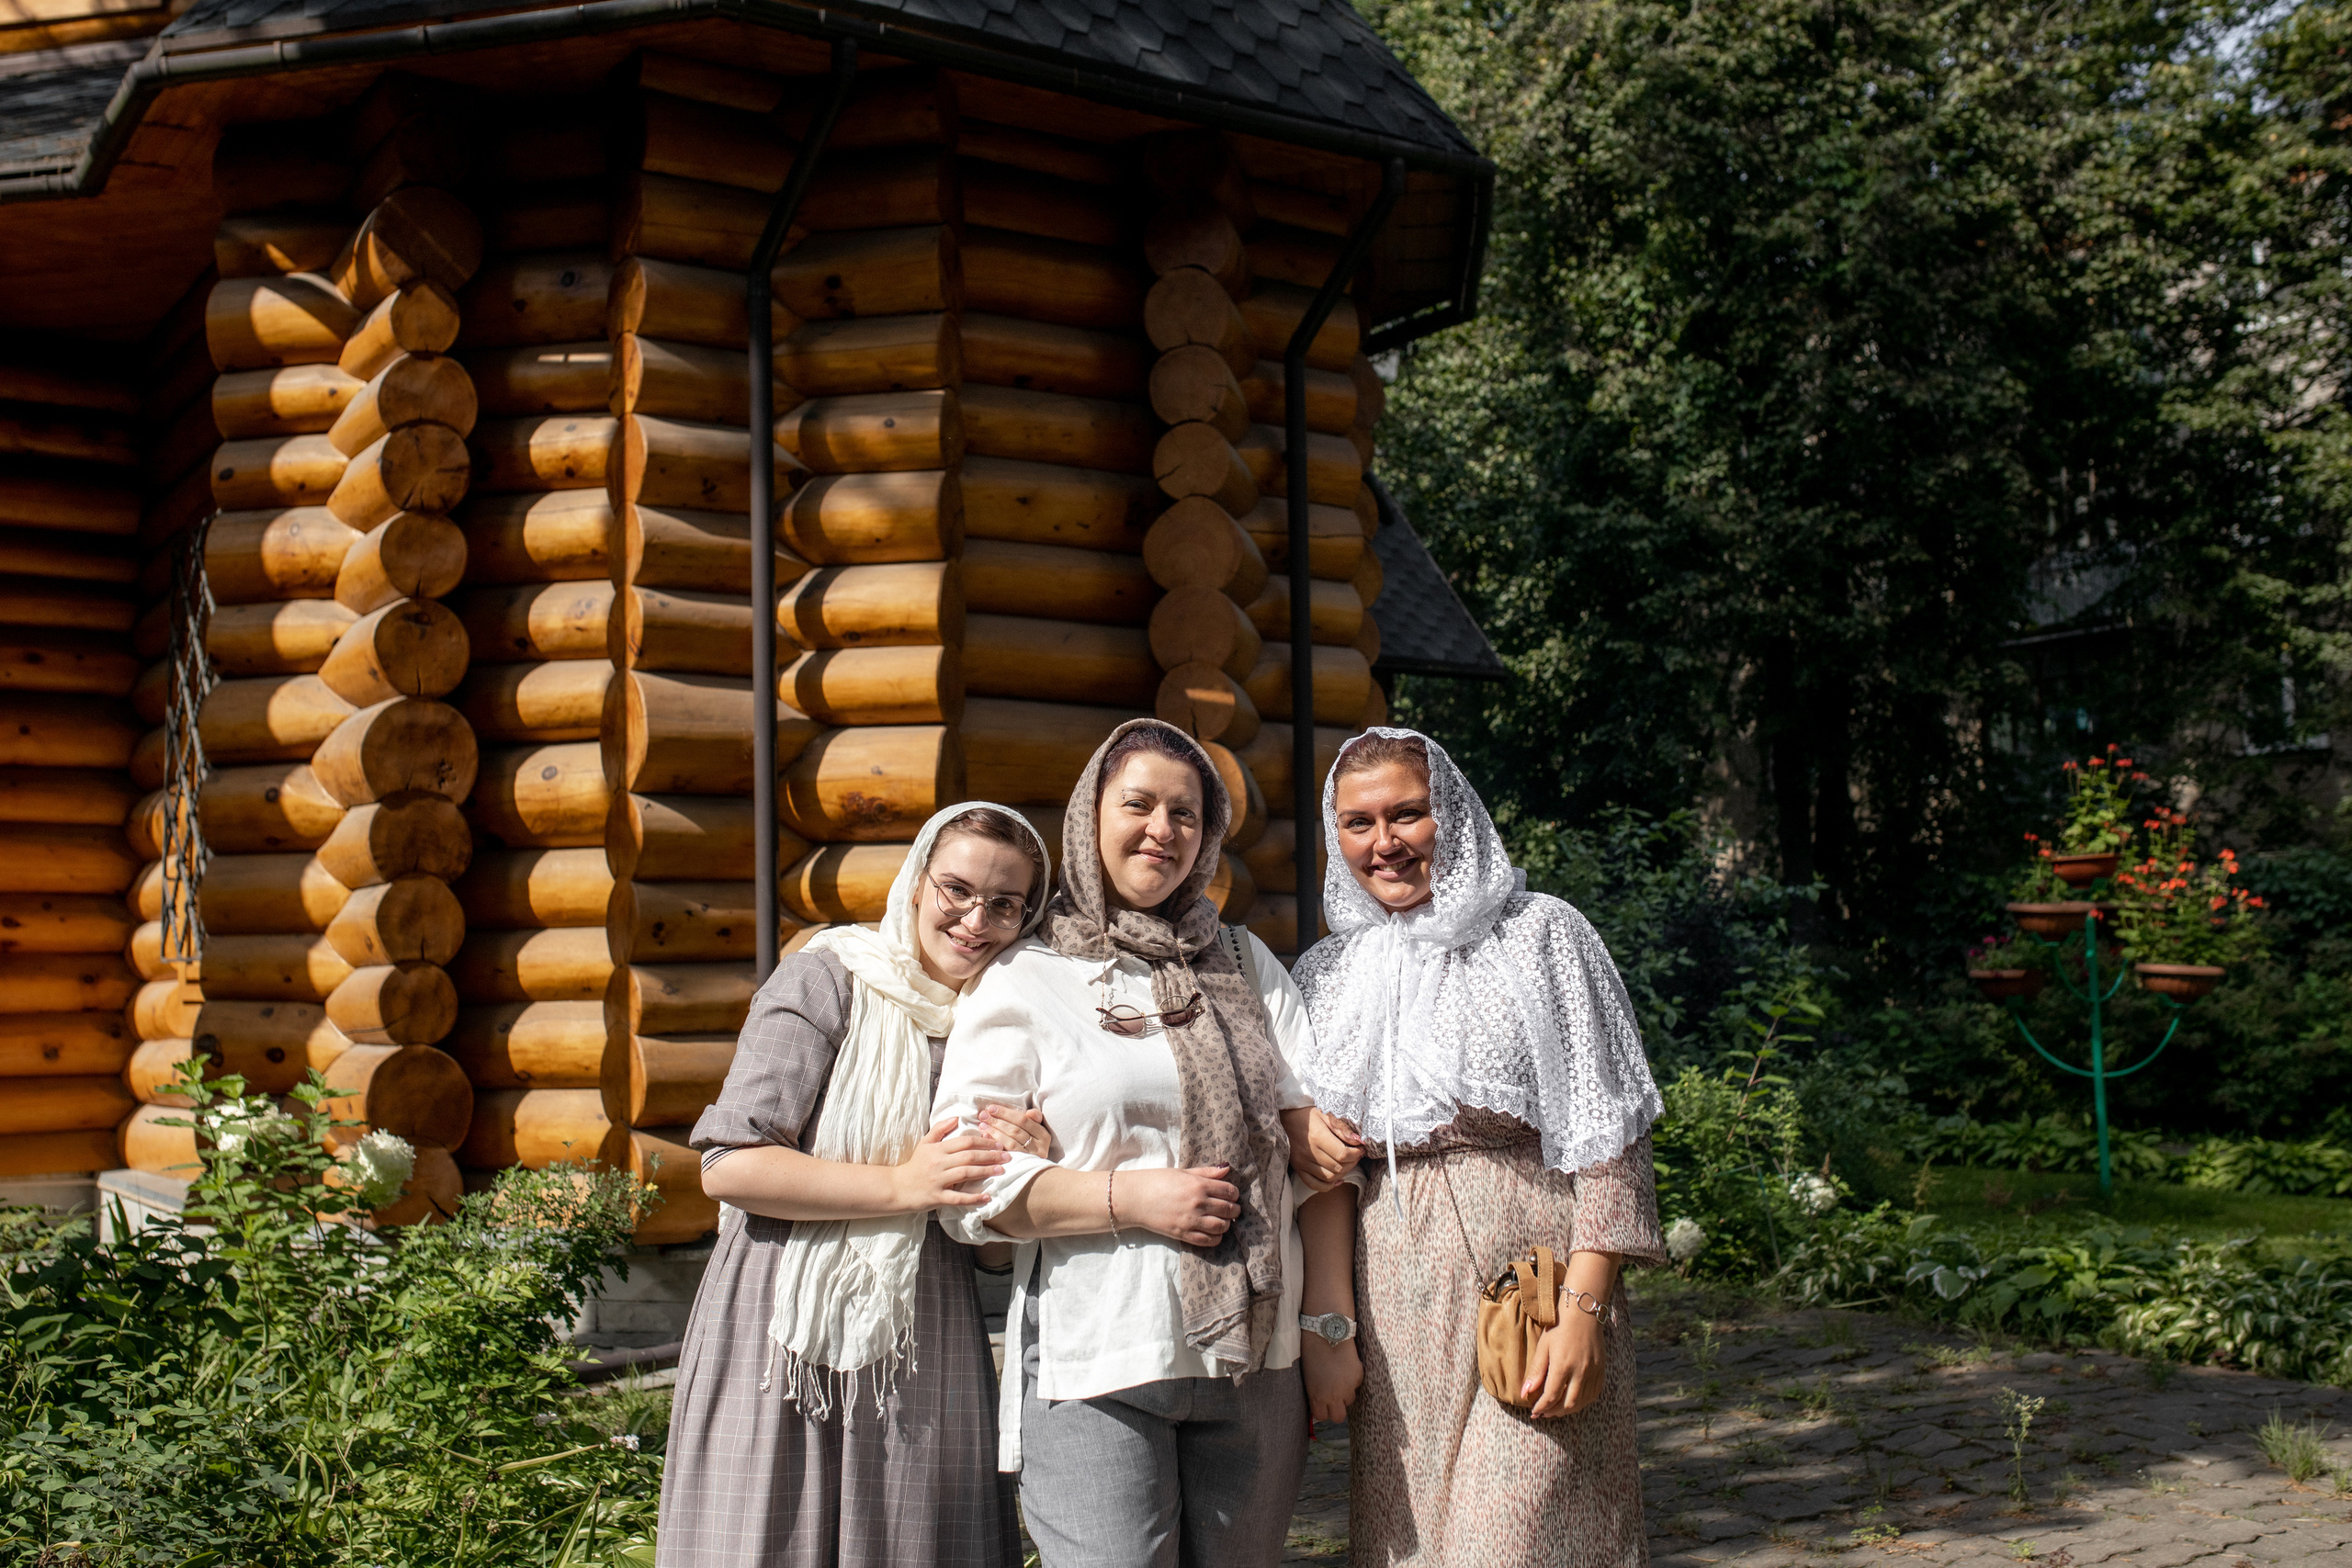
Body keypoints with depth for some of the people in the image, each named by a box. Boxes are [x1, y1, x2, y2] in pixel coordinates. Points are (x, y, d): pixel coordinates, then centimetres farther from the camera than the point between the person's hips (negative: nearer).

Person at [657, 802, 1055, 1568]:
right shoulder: (830, 979, -6)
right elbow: (730, 1164, -14)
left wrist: (1021, 1166, -8)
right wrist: (900, 1185, -15)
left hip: (923, 1349, 4)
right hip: (785, 1336, -4)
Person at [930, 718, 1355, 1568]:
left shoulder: (1246, 965, 12)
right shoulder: (1022, 982, 2)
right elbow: (965, 1184, -5)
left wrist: (1330, 1326, 1)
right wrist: (1132, 1197, -14)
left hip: (1256, 1361, 4)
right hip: (1094, 1369, -3)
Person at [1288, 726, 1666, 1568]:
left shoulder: (1540, 936, 1)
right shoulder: (1326, 970, 13)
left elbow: (1605, 1135, -5)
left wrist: (1584, 1307, -14)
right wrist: (1296, 1132, 0)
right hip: (1391, 1301, 5)